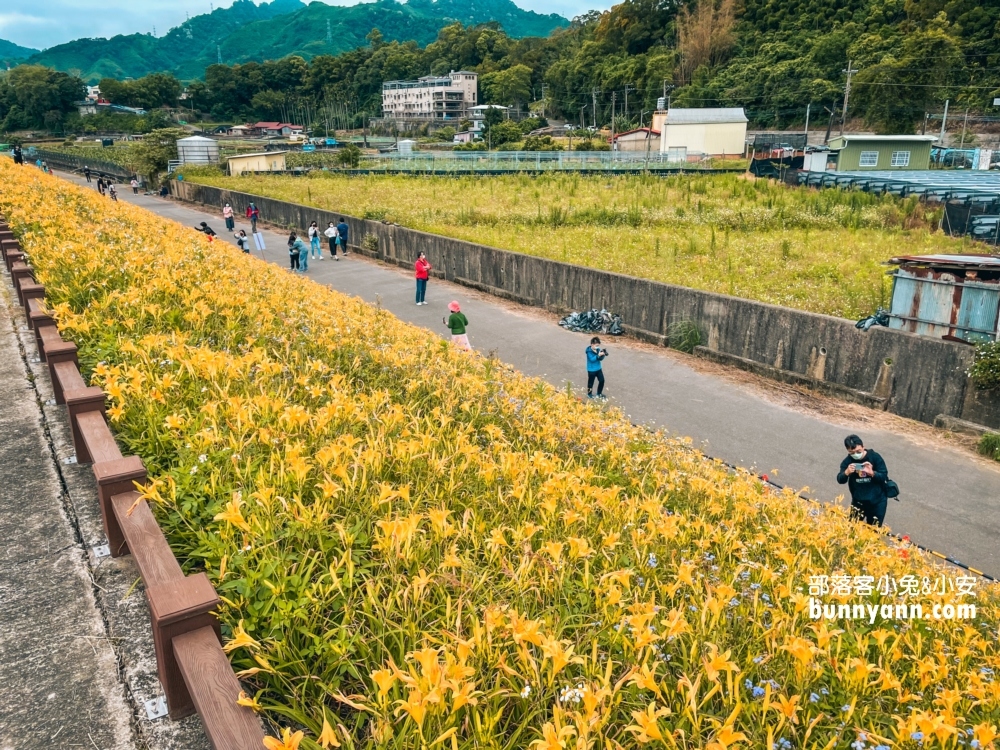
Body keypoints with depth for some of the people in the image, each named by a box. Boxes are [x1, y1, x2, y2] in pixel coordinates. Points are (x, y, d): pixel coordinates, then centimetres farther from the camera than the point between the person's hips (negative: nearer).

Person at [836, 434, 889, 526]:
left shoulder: (875, 457, -12)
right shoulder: (848, 461, -8)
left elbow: (884, 476, -12)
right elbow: (840, 480, -13)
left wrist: (872, 472, -32)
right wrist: (846, 472, -34)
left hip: (877, 500, -1)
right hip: (858, 501, 2)